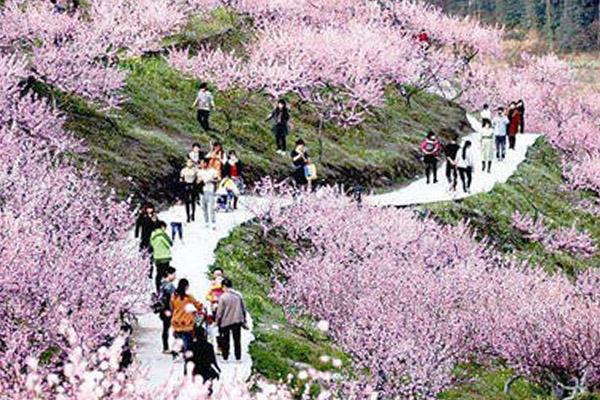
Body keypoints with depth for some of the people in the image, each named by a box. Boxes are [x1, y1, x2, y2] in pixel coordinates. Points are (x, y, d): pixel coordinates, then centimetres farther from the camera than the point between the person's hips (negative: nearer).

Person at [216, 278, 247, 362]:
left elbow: (220, 311, -9)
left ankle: (225, 357, 12)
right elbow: (243, 309, 9)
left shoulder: (223, 297, -13)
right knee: (237, 340, 10)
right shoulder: (238, 295, 1)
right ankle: (238, 357, 10)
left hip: (226, 322, -4)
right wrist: (244, 320, 17)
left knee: (225, 340, 9)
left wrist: (217, 321, 3)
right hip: (237, 321, 4)